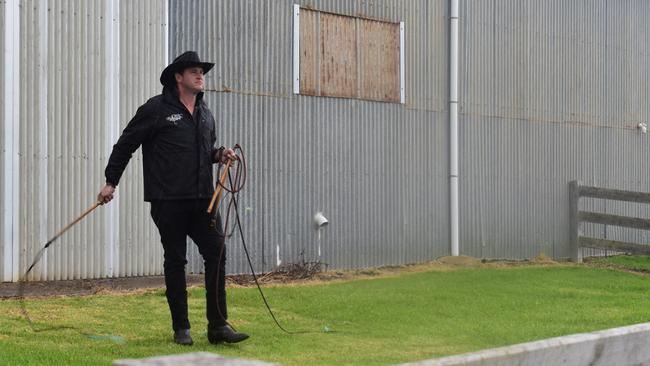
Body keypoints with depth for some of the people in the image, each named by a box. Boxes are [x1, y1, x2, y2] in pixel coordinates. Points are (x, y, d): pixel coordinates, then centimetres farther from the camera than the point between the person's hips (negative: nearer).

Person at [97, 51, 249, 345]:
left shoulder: (205, 114, 15)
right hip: (168, 200, -5)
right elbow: (125, 144, 1)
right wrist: (110, 182, 0)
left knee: (217, 254, -3)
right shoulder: (156, 109, -4)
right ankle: (181, 328, 12)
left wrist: (220, 154, 7)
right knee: (175, 261, 2)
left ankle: (218, 326, 3)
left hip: (202, 199, 5)